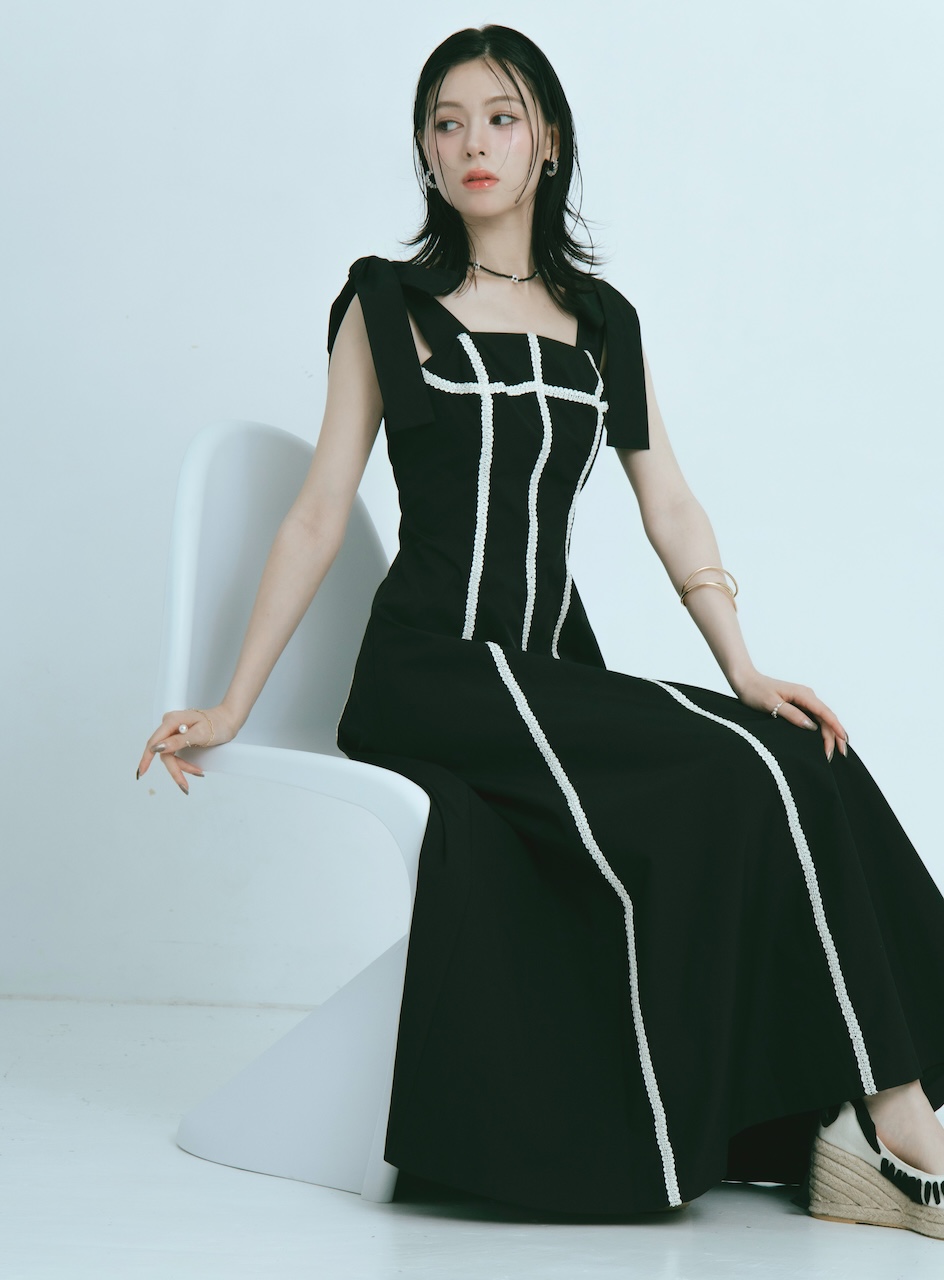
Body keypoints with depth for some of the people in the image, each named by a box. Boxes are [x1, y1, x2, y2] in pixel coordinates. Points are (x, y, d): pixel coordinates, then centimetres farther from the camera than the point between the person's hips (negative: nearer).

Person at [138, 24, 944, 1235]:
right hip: (433, 670, -4)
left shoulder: (602, 320, 17)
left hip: (557, 676, 4)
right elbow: (319, 514, 6)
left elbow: (668, 502, 11)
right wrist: (231, 704, 2)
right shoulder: (388, 305, 8)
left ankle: (834, 1141, -24)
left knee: (803, 760, -23)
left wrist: (743, 667, -4)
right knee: (737, 776, -26)